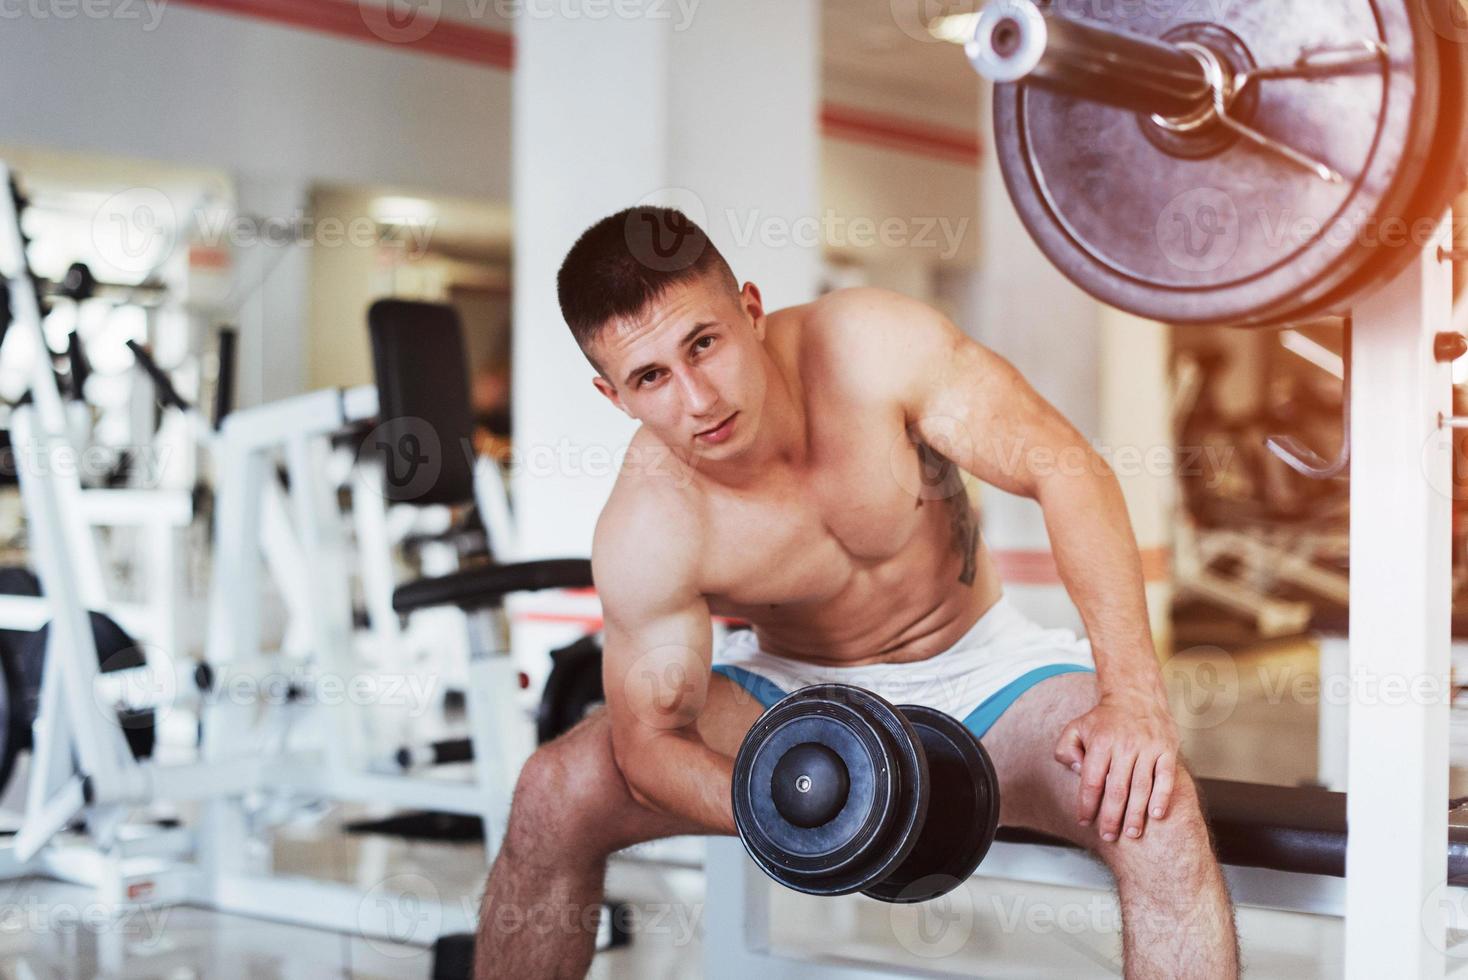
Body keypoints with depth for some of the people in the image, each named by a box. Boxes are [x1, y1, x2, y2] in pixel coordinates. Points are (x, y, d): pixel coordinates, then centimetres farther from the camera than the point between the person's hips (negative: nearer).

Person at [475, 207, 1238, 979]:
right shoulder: (648, 533, -25)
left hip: (980, 668, 0)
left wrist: (1134, 697, -32)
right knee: (555, 792, -20)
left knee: (1153, 807, -30)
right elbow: (650, 740, -17)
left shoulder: (872, 344, -27)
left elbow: (1067, 472, -25)